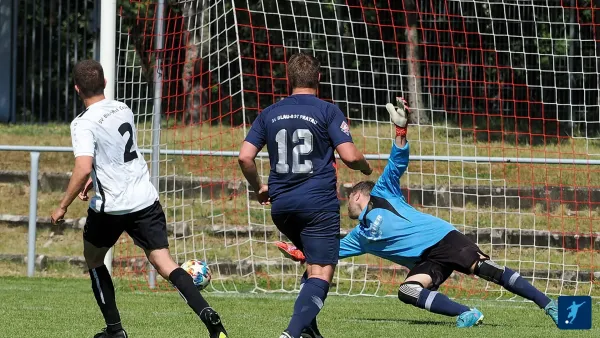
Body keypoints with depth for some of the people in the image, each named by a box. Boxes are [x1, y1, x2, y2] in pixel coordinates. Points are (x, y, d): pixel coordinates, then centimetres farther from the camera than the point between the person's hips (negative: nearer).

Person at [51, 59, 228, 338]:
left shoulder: (84, 124, -14)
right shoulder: (123, 110, 9)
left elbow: (83, 168, -26)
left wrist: (63, 207, -16)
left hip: (111, 206, -5)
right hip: (146, 199, 5)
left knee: (93, 259, 21)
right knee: (164, 264, 0)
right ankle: (207, 314, -22)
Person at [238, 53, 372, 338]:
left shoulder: (270, 114, 9)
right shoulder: (328, 111, -3)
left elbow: (245, 157, 5)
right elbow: (350, 156, -10)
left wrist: (258, 188, 21)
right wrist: (366, 167, 12)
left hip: (281, 206, 5)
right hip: (319, 204, -5)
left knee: (313, 265, 25)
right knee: (321, 274, -8)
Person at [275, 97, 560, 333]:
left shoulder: (381, 194, 15)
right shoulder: (359, 237, 27)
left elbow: (397, 164, 6)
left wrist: (400, 130, -8)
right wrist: (299, 253, 23)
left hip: (443, 238, -4)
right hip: (427, 262, 4)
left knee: (486, 269, -24)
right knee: (406, 291, -24)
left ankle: (548, 305, -28)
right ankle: (467, 314, -35)